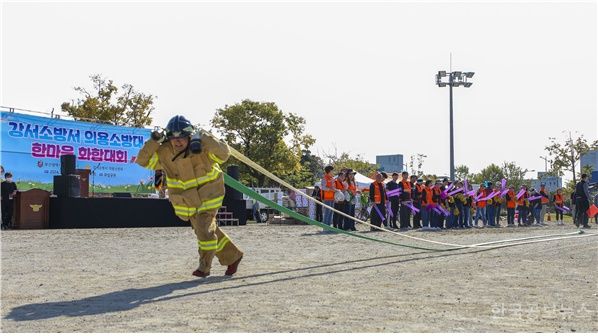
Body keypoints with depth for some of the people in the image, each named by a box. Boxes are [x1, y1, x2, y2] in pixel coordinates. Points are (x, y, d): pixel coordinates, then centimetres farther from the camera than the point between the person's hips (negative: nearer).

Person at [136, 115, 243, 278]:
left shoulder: (201, 148, -20)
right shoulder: (164, 153, -10)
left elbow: (224, 153, -31)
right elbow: (142, 160, -13)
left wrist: (204, 139, -40)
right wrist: (154, 141, -25)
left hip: (208, 195, -5)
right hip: (186, 201, 5)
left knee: (205, 229, -14)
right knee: (205, 230, 13)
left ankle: (204, 266, 5)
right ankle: (233, 256, 29)